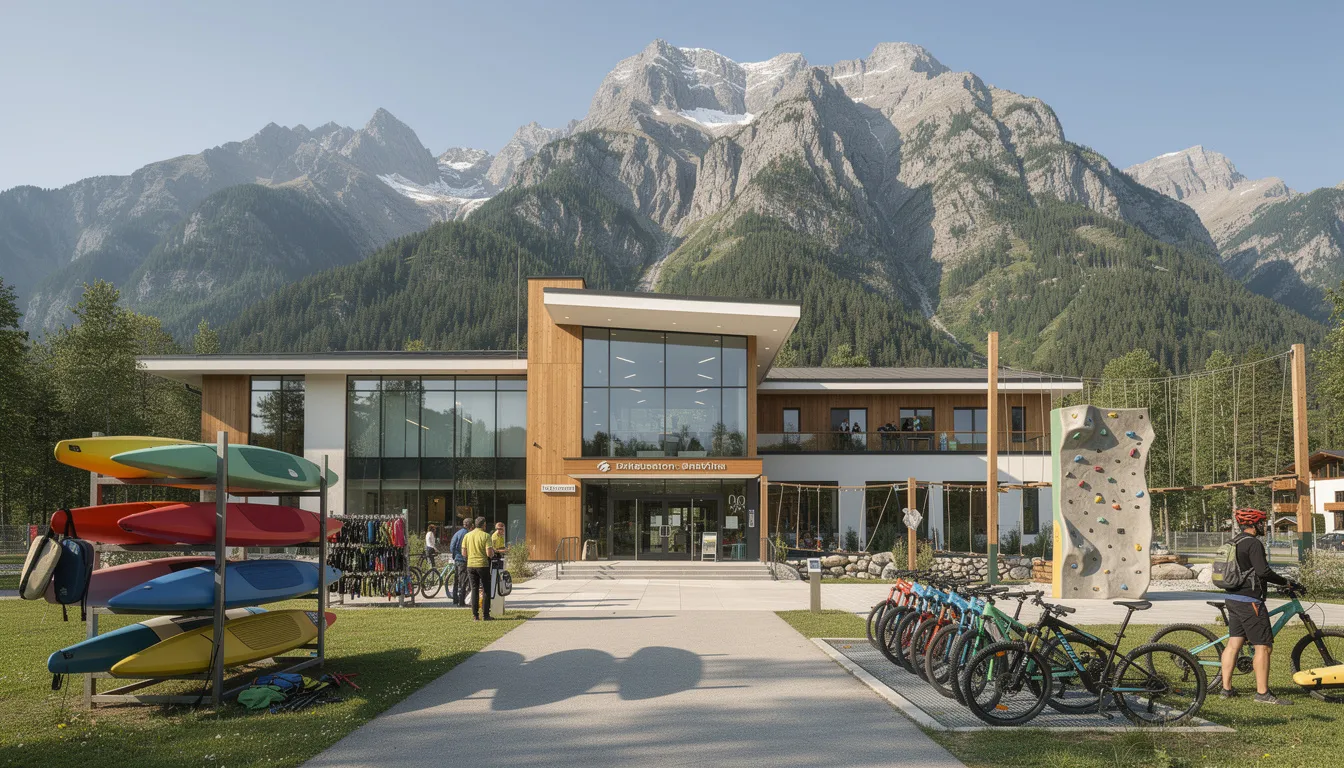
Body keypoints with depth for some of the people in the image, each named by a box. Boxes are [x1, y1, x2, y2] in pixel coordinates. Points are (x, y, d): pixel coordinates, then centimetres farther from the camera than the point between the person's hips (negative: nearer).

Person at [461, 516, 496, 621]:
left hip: (470, 565, 4)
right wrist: (493, 552, 7)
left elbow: (464, 553, 5)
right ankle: (486, 615, 4)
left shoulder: (467, 535, 5)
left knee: (474, 589, 10)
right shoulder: (486, 536, -9)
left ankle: (475, 615, 8)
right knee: (486, 590, 5)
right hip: (483, 565, -4)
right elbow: (489, 553, -15)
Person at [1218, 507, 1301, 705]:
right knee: (1263, 646, -4)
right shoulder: (1253, 543, -13)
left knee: (1233, 644, 10)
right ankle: (1263, 693, -2)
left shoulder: (1235, 543, 16)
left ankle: (1225, 688, 12)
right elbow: (1263, 571, -24)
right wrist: (1287, 582, -13)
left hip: (1233, 599, 10)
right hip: (1249, 601, -9)